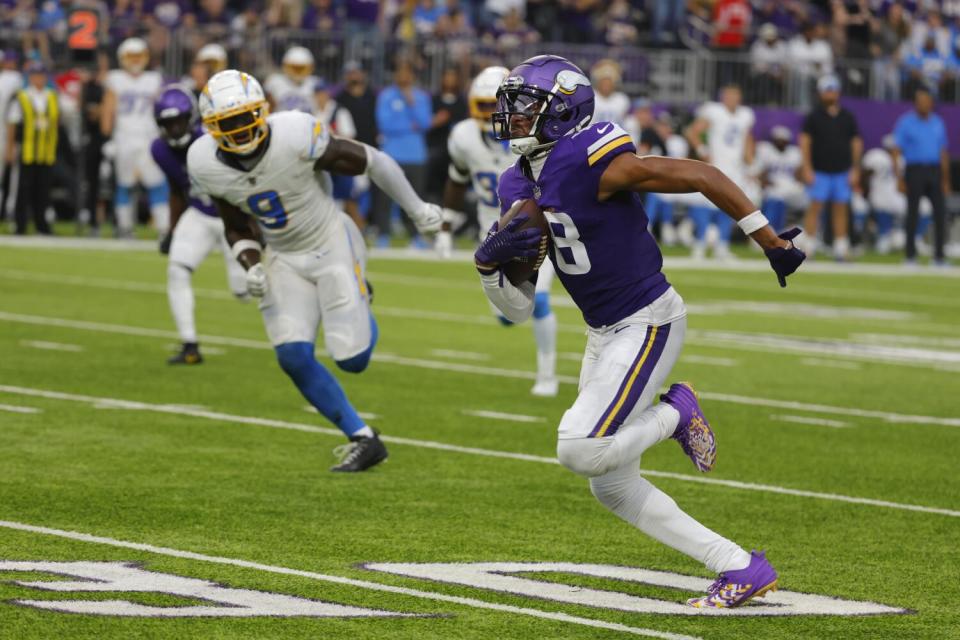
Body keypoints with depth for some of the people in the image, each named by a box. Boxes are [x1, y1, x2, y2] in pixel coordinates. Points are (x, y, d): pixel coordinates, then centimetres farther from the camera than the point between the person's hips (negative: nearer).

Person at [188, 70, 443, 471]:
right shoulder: (206, 165, -12)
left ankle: (359, 306, 27)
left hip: (332, 245, -4)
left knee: (352, 358, -10)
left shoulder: (297, 136, -27)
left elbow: (371, 162, -14)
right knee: (294, 357, -13)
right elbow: (237, 227, 5)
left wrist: (418, 210, -2)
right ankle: (363, 439, 1)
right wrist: (251, 267, -15)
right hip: (284, 259, 4)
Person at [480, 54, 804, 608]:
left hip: (647, 323, -9)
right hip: (604, 333, 9)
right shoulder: (521, 189, 4)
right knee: (613, 487, 9)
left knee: (581, 450, -21)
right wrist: (490, 259, -15)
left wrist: (772, 244, -16)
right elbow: (518, 307, 6)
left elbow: (704, 176, -19)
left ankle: (675, 416, 6)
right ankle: (744, 570, 13)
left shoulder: (591, 163, -21)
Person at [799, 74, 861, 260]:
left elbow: (856, 143, 13)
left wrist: (855, 170, 7)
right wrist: (807, 168, -8)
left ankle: (840, 247, 6)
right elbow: (805, 141, 0)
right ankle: (808, 246, -7)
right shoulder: (814, 117, 2)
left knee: (840, 209, 3)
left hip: (842, 172, 3)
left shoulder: (847, 118, 10)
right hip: (819, 171, -3)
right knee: (815, 206, -8)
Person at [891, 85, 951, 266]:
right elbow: (896, 152, -3)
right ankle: (911, 256, 6)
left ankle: (939, 255, 1)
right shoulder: (905, 123, 0)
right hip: (914, 171, -4)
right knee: (912, 214, -1)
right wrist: (899, 179, -11)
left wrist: (945, 180, 11)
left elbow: (943, 153, 16)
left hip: (935, 170, 4)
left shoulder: (937, 123, 13)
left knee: (940, 212, -4)